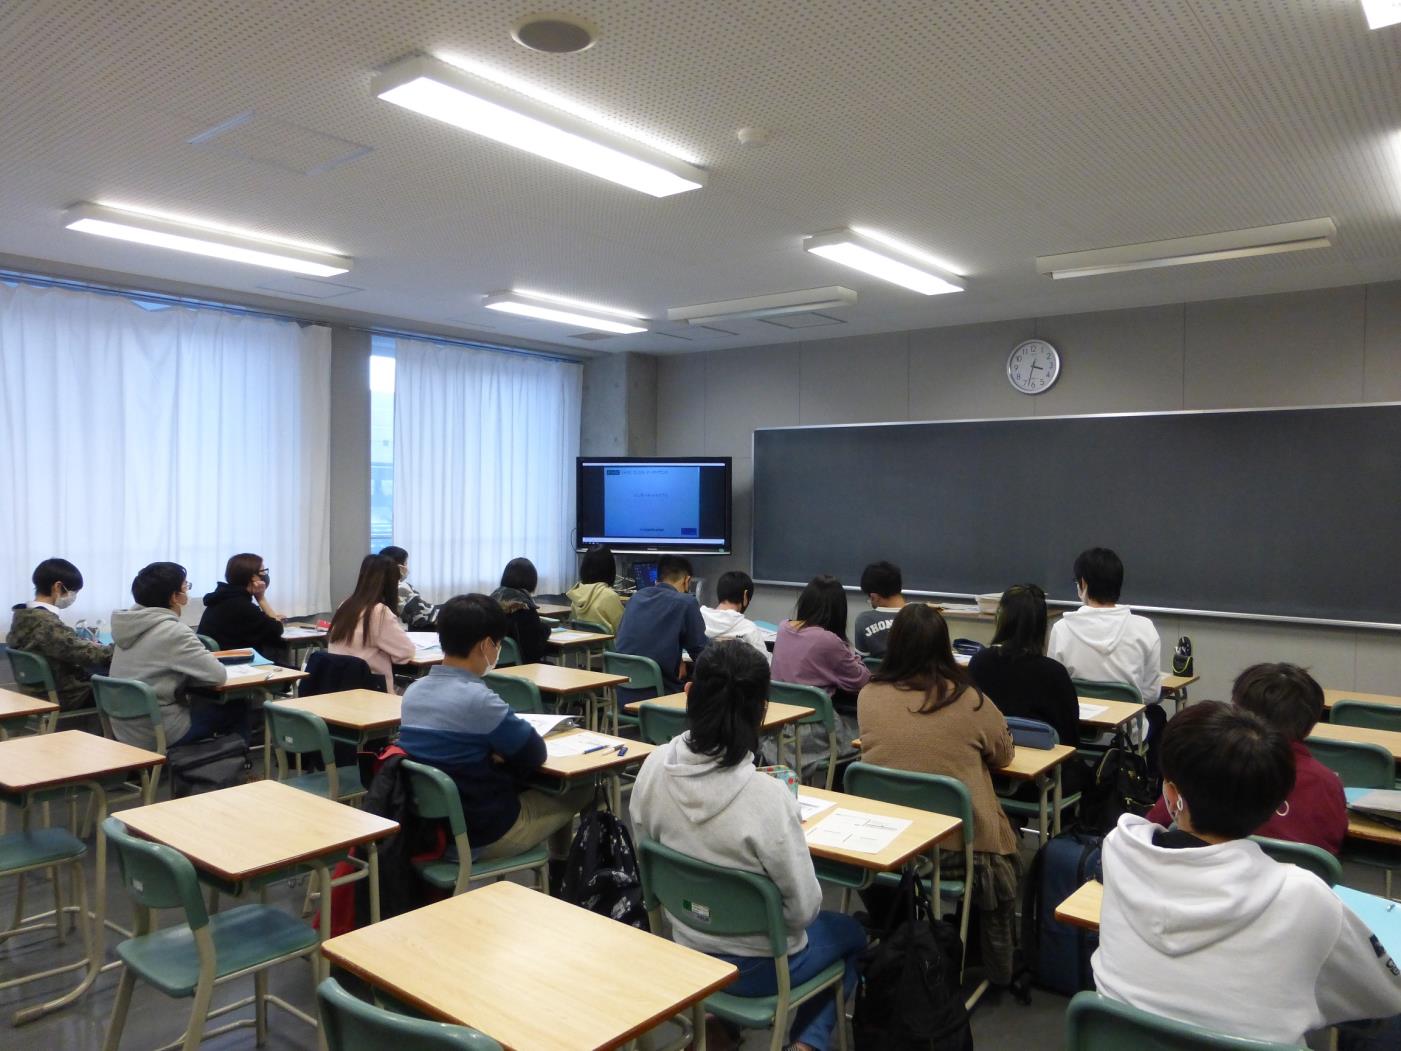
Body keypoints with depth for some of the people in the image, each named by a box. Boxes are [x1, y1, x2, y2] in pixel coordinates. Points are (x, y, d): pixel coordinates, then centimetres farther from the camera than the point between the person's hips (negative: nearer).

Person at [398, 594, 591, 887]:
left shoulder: (413, 691, -2)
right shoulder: (476, 698, -27)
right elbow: (535, 754, -15)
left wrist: (496, 754, -4)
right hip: (482, 836, -8)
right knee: (581, 787, 12)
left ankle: (558, 875, 37)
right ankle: (559, 878, 33)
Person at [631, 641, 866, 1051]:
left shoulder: (654, 767, -17)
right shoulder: (767, 796, -32)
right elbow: (803, 909, -21)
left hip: (683, 946, 5)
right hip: (757, 966, -5)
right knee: (851, 933, 27)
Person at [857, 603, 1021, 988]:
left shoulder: (869, 696, -8)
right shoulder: (968, 701, -14)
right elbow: (1003, 755, 5)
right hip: (955, 847, -2)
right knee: (1001, 854, 29)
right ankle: (997, 969, 41)